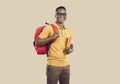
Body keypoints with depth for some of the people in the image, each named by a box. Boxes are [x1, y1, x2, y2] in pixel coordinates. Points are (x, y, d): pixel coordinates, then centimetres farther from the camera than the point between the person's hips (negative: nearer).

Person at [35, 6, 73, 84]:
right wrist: (52, 37, -16)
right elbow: (37, 43, -8)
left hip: (66, 65, 5)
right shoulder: (49, 28, -4)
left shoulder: (69, 31, 14)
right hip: (53, 65, -5)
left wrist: (70, 50, 2)